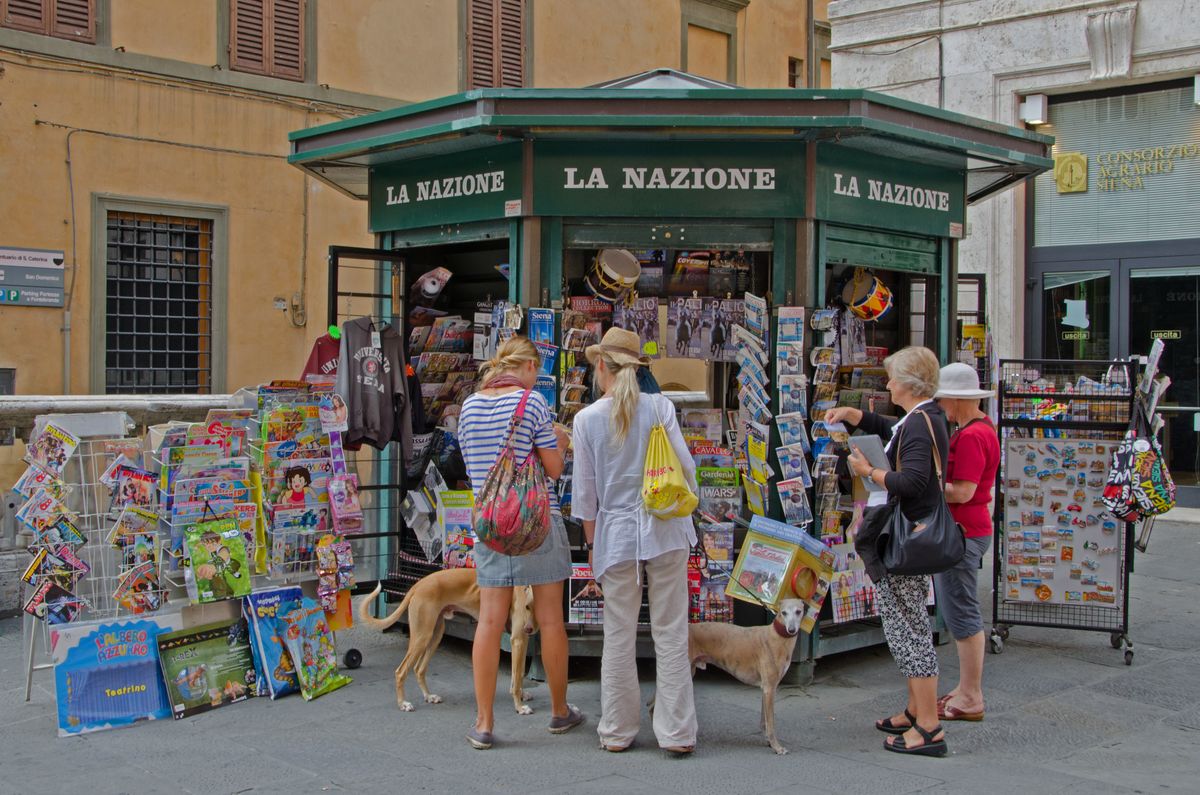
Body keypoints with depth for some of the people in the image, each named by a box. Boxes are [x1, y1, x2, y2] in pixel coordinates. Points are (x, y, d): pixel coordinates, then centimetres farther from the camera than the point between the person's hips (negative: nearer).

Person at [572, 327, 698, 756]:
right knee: (670, 633, 6)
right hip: (665, 529, 0)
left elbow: (585, 491, 1)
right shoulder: (660, 407, -3)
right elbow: (685, 468, -2)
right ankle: (677, 732, 10)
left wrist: (592, 543, 10)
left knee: (618, 637, 9)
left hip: (616, 532, 0)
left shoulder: (587, 418, -3)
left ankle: (617, 731, 18)